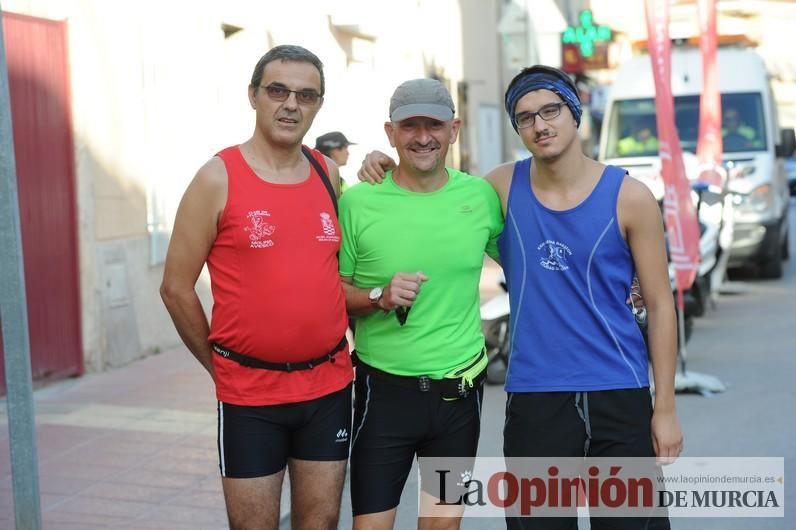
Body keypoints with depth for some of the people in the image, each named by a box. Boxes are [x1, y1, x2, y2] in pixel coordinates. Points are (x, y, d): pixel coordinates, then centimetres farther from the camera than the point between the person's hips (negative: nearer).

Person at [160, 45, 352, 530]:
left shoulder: (329, 174, 6)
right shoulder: (218, 178, -8)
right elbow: (177, 287, -4)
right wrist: (218, 364, 1)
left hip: (330, 386, 4)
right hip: (250, 395, -4)